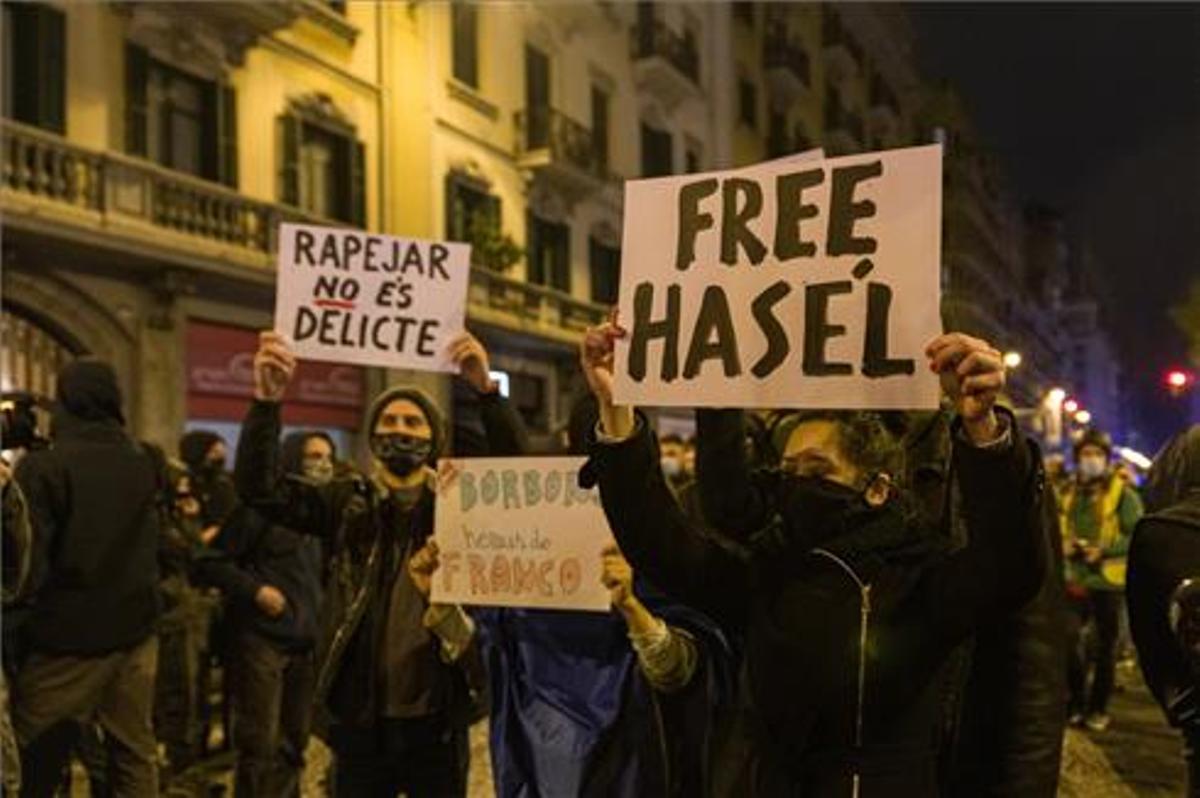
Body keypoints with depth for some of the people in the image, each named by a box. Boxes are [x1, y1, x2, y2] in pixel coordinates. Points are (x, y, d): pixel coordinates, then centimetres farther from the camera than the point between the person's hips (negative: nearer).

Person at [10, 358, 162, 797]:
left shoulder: (42, 467, -14)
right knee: (135, 754, 11)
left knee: (32, 762, 8)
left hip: (67, 636, -5)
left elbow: (29, 561, -14)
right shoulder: (143, 465, 3)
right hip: (136, 630, 5)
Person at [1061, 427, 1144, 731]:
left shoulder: (1122, 492, -4)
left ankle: (1099, 708, 21)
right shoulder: (1069, 493, 10)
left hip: (1108, 580, -3)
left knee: (1106, 646, 8)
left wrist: (1103, 550, -20)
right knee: (1068, 637, -10)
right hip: (1075, 579, 3)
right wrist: (1063, 545, -2)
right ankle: (1077, 700, 10)